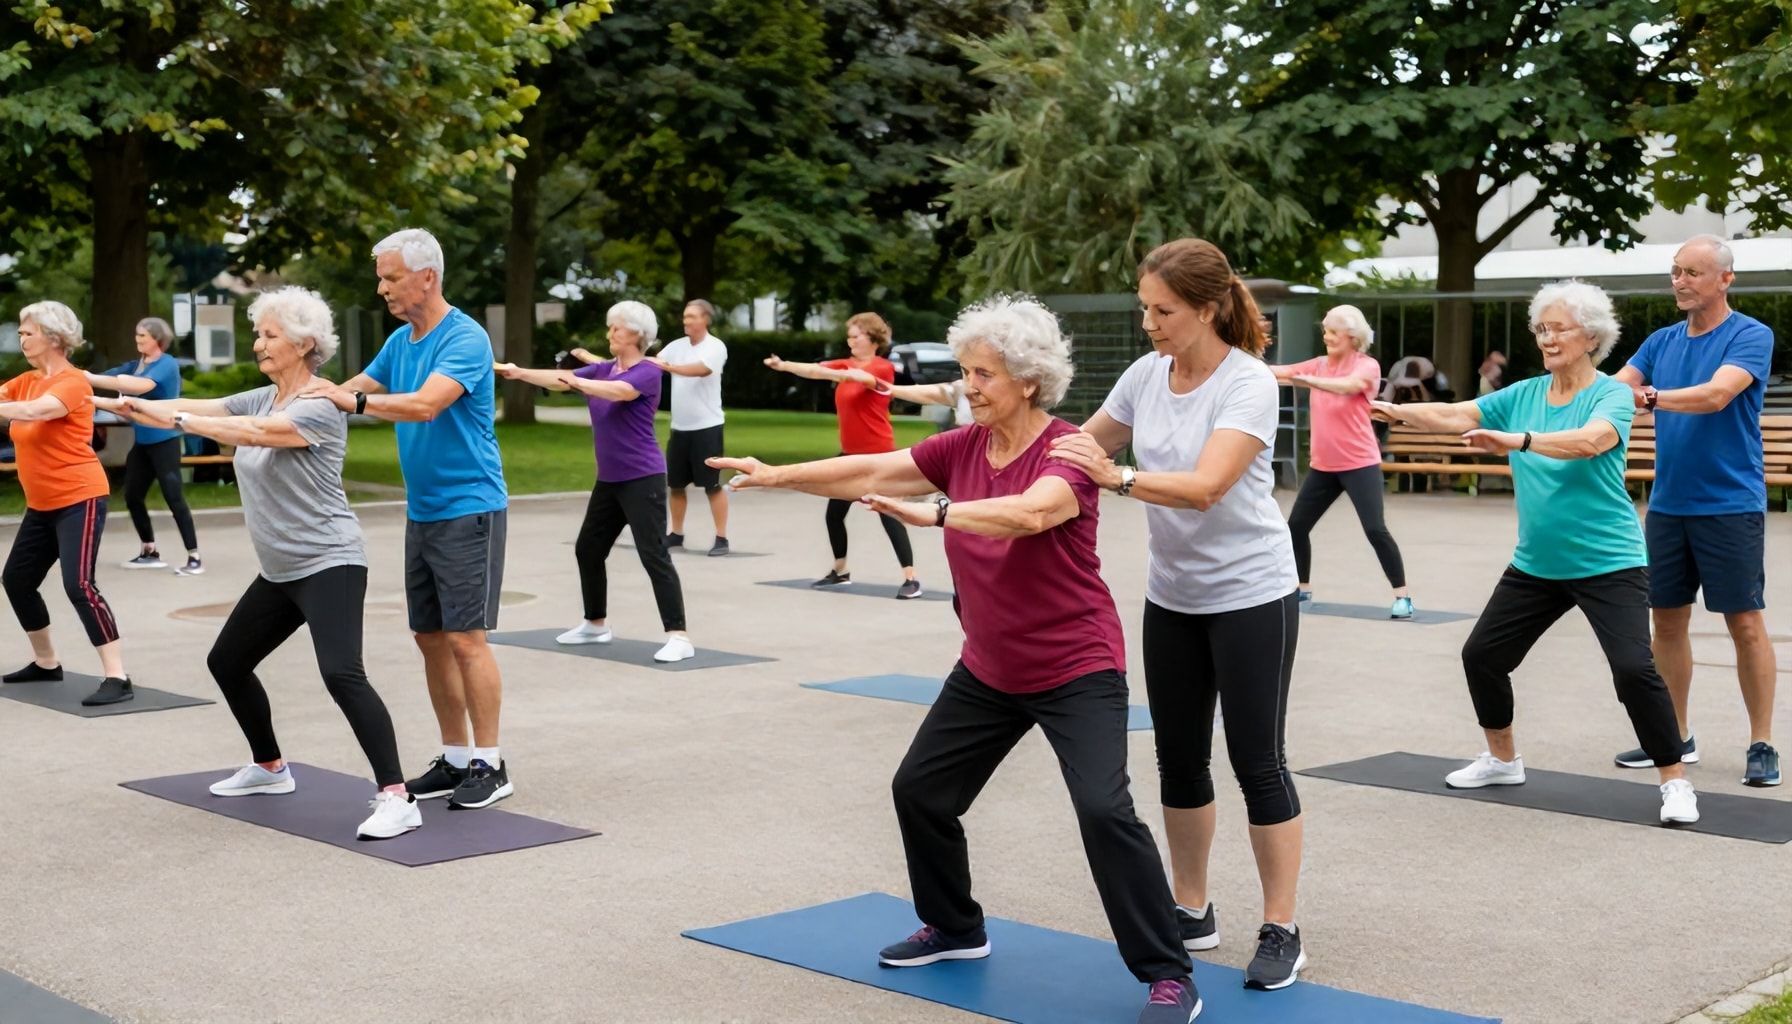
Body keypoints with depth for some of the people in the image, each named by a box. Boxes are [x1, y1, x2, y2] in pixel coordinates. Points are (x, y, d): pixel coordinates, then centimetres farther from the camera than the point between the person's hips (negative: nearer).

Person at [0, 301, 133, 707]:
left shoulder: (73, 382, -16)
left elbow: (34, 411, -33)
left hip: (79, 499, -9)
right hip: (41, 505, 9)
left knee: (79, 585, -19)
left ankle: (117, 678, -18)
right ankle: (46, 663, 33)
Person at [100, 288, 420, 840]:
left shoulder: (320, 406, -16)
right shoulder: (260, 398, 10)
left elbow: (254, 433, -31)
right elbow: (199, 409, 1)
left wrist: (176, 419, -32)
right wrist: (121, 404, -11)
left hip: (328, 565, -10)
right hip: (279, 571, 10)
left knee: (341, 674, -25)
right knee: (227, 661, 20)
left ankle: (396, 798, -27)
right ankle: (269, 768, 38)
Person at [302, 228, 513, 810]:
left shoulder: (466, 338, -15)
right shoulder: (399, 342, 11)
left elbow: (426, 404, -28)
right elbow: (355, 390, 18)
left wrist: (353, 400, -27)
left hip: (469, 510, -8)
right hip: (422, 513, 8)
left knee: (466, 638, -8)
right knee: (431, 638, 9)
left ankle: (490, 766, 1)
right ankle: (455, 760, 18)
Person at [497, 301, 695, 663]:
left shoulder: (648, 372, -10)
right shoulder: (602, 369, 11)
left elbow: (620, 392, -29)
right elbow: (561, 380, 2)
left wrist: (577, 382, -33)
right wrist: (520, 373, -10)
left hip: (642, 479, -8)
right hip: (609, 480, 9)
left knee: (653, 554, -13)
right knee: (588, 549, 15)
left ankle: (679, 637, -13)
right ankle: (596, 623, 31)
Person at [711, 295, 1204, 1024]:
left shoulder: (1067, 452, -21)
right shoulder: (962, 449, -1)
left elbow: (1028, 512, -41)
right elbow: (871, 473, -1)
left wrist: (933, 514, -48)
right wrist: (778, 476, -5)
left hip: (1077, 670, -8)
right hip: (989, 670, 8)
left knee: (1103, 809, -21)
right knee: (920, 790, 14)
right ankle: (955, 928, 36)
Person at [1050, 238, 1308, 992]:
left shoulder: (1250, 384, -20)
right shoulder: (1147, 372, -2)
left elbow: (1207, 485, -33)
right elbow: (1089, 443, 14)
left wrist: (1117, 478, -45)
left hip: (1251, 596, -6)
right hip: (1171, 597, 6)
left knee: (1256, 761, -1)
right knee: (1179, 758, 11)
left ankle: (1281, 931, 10)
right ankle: (1192, 910, 26)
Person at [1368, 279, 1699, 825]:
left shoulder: (1611, 395, -10)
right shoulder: (1523, 395, 5)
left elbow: (1589, 441, -32)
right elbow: (1452, 415, -5)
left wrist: (1517, 441, -46)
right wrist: (1398, 411, -23)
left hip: (1608, 564, -6)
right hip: (1536, 564, 6)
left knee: (1634, 668, -18)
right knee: (1482, 655, 9)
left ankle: (1675, 783, -1)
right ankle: (1502, 760, 31)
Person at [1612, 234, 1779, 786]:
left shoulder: (1751, 336, -7)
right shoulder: (1662, 342, 11)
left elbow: (1716, 394, -24)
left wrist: (1649, 396, -37)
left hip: (1730, 507, -6)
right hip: (1667, 505, 6)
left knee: (1745, 623, -1)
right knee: (1668, 619, 9)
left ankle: (1761, 745, 8)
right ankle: (1676, 738, 21)